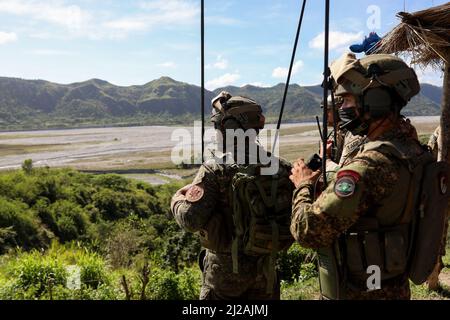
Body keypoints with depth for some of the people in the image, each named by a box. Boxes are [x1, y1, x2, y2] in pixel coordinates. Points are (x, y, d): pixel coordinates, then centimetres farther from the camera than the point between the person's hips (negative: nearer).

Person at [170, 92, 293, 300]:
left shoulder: (216, 169, -19)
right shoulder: (280, 168, -4)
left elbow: (190, 220, -23)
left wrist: (178, 200, -4)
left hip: (225, 269, -4)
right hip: (265, 269, 4)